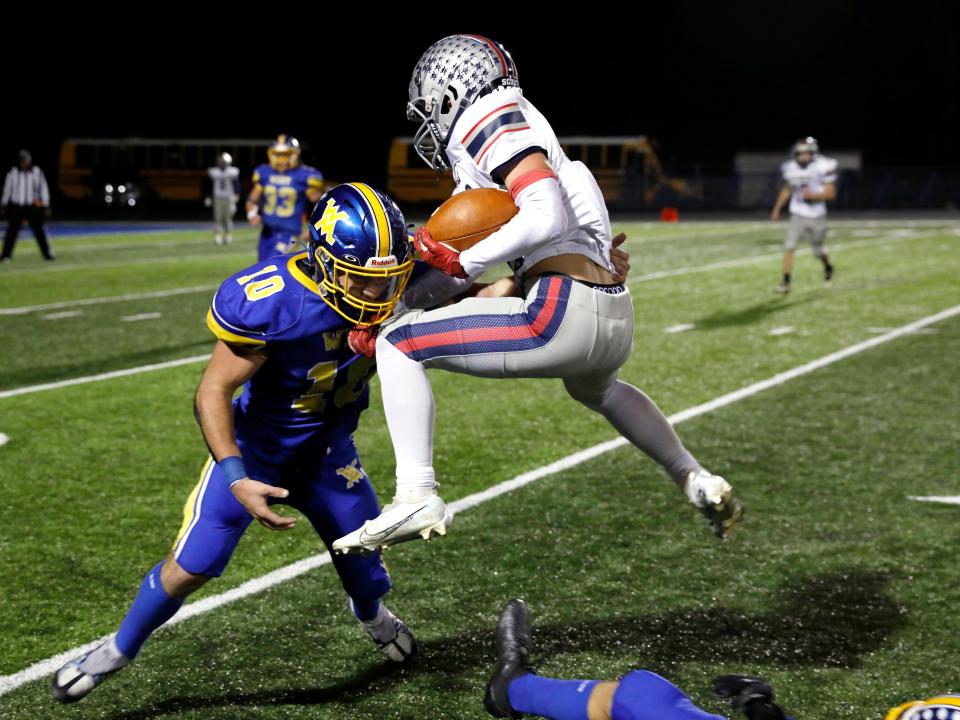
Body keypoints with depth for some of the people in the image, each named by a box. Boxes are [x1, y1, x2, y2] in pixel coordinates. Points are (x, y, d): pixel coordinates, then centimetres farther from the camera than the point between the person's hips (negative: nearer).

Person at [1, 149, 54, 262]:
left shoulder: (37, 172, -2)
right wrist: (4, 205, 11)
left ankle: (47, 253, 13)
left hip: (32, 207, 0)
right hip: (16, 207, 0)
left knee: (39, 230, 3)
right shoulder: (13, 173, -1)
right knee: (12, 231, -1)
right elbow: (7, 189, 9)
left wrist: (45, 206, 1)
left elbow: (43, 189, 3)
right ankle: (6, 255, 5)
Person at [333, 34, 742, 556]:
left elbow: (549, 215, -17)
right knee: (596, 390, 43)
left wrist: (461, 265, -10)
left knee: (399, 342, -4)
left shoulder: (491, 120, -1)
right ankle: (697, 482, 42)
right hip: (615, 318, 10)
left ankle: (417, 497, -14)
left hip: (565, 312, -10)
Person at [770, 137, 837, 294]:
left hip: (817, 217, -2)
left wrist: (812, 195, -28)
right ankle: (786, 283, -10)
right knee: (788, 247, -13)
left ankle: (828, 268, 46)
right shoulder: (791, 169, -2)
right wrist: (777, 209, 15)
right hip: (798, 216, 2)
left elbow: (831, 193, -13)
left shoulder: (822, 167, -13)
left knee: (818, 251, 12)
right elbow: (786, 190, 16)